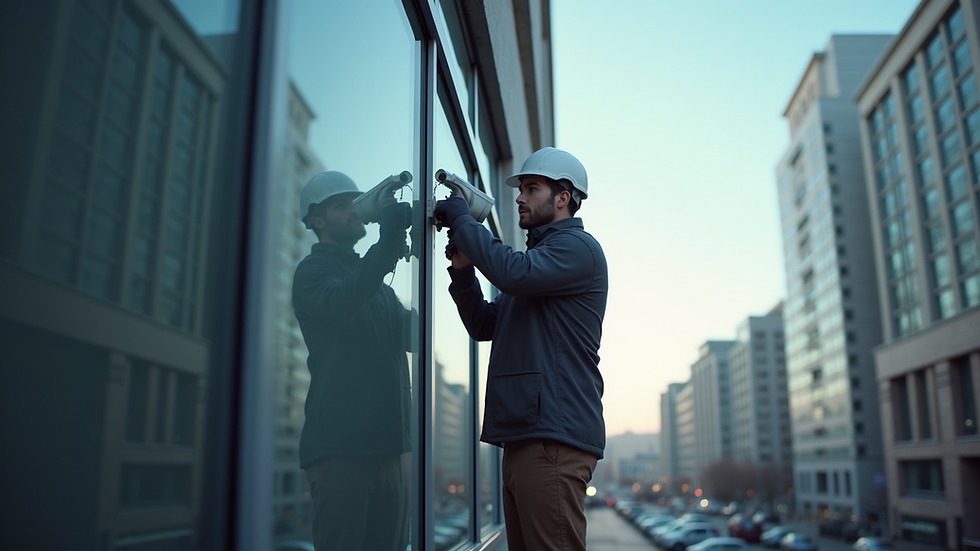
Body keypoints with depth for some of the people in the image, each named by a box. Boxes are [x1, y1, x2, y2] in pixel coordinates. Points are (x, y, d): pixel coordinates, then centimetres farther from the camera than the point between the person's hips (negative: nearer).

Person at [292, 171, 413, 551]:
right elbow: (339, 305, -22)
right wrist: (387, 245, -29)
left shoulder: (372, 279, 23)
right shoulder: (315, 269, 1)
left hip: (384, 447, 7)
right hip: (340, 448, -7)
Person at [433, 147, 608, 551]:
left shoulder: (577, 247, -3)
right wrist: (463, 269, 6)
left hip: (553, 438, -9)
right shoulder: (536, 254, 26)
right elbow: (484, 325, 22)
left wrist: (461, 220, -9)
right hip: (522, 436, 9)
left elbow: (514, 273, -23)